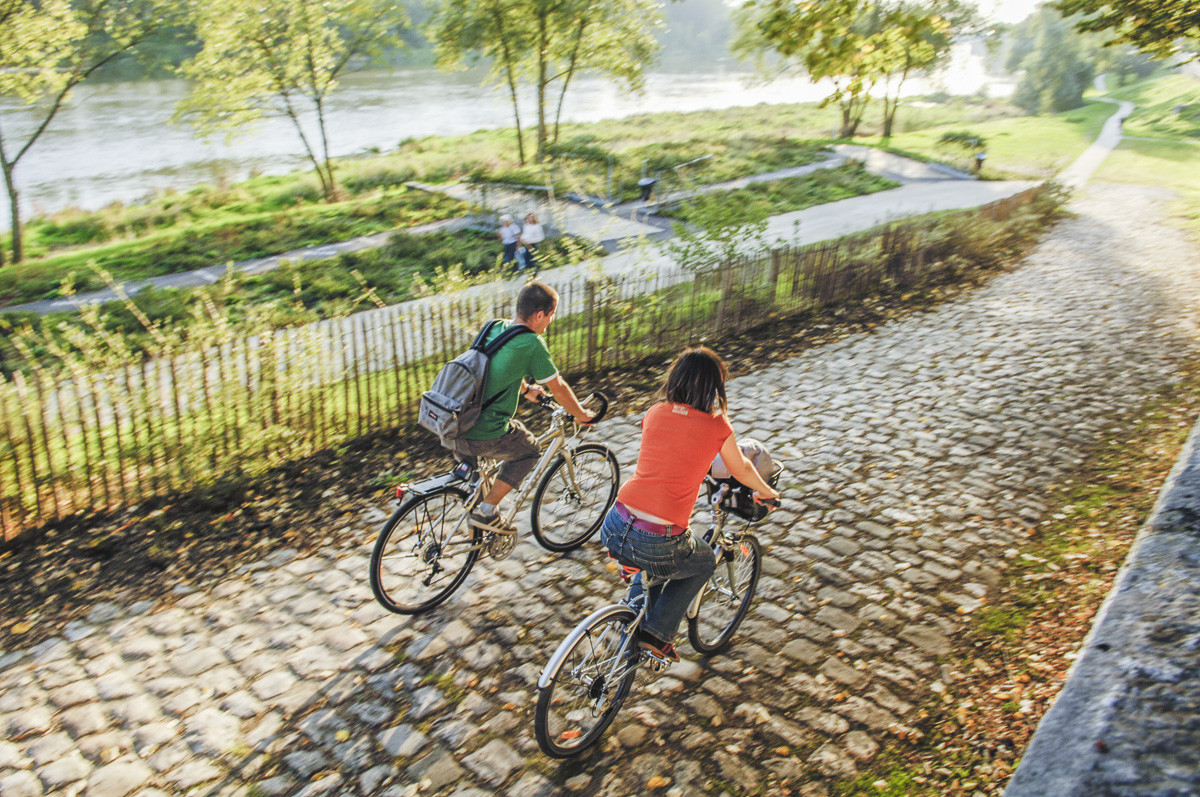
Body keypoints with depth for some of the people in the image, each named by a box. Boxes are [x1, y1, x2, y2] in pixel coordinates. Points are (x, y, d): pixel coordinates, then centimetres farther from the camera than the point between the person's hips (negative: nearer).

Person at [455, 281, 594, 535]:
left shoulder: (494, 327, 10)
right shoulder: (532, 344, -13)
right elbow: (558, 388, -2)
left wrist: (526, 389, 46)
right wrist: (581, 415, 16)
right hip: (486, 435, -7)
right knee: (529, 451, 20)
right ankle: (487, 511, 17)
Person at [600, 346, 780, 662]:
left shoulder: (655, 413, 9)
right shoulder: (717, 427, -2)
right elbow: (741, 471, 17)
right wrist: (765, 491, 39)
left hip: (613, 529, 5)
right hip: (657, 546, -4)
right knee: (704, 563, 29)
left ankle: (631, 625, 36)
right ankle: (656, 633, 20)